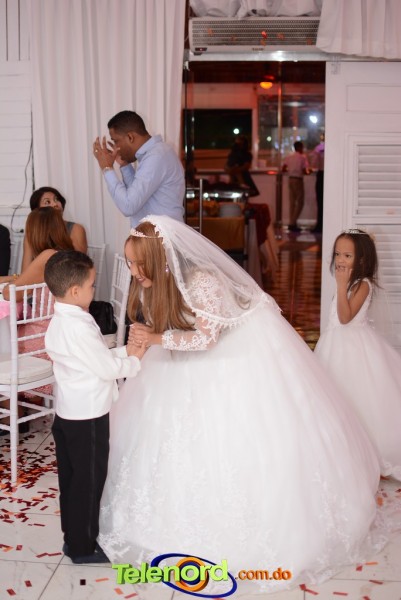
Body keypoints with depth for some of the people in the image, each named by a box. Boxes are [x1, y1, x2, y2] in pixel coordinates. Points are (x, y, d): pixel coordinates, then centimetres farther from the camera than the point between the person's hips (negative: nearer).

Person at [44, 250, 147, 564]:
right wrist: (134, 361, -2)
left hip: (68, 413, 10)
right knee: (89, 480, 4)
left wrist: (125, 351, 5)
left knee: (72, 477, 18)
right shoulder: (80, 327, -25)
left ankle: (73, 537, 32)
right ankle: (83, 547, 17)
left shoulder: (59, 323, 7)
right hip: (87, 416, -10)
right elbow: (107, 368, -19)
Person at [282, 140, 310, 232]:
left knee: (292, 202, 10)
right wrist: (308, 172, 7)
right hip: (298, 180, -6)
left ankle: (292, 223, 10)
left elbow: (283, 169, 7)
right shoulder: (302, 157, -8)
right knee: (300, 202, -1)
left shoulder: (289, 157, 8)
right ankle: (293, 223, -9)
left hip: (290, 179, 6)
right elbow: (304, 171, -13)